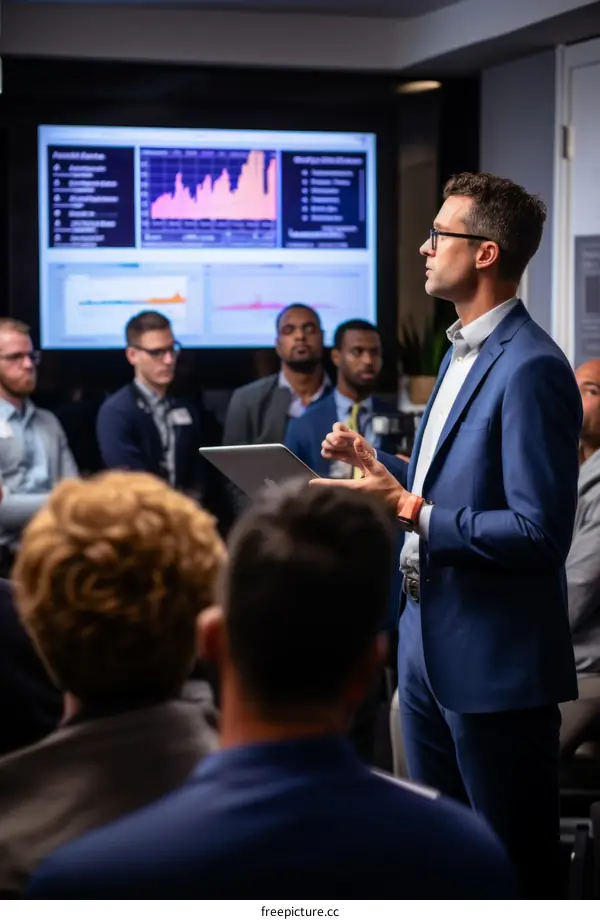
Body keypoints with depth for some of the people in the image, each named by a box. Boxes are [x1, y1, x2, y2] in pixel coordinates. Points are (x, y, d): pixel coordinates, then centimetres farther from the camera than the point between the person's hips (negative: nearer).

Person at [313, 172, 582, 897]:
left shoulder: (531, 369, -19)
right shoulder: (463, 351, 13)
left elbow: (540, 533, -24)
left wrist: (410, 510, -25)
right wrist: (376, 466, 7)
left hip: (494, 659, -10)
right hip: (429, 645, 10)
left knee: (516, 866, 4)